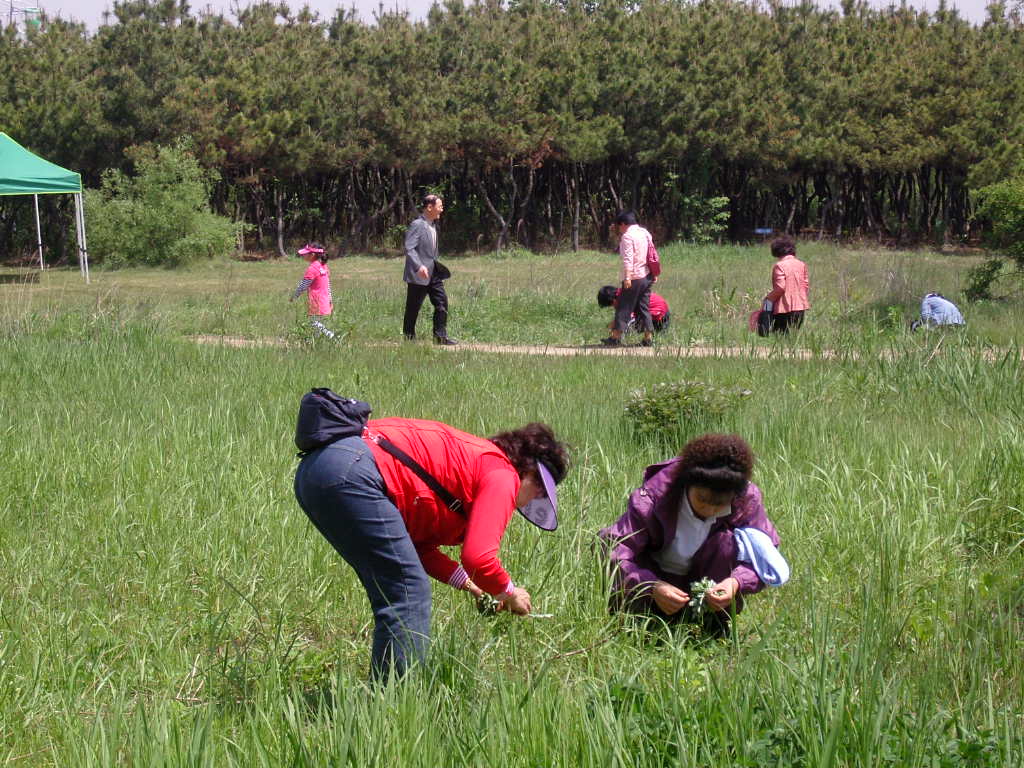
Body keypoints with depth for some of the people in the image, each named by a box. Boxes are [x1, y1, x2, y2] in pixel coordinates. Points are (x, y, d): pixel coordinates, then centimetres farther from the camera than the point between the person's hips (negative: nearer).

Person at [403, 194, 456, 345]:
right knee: (413, 308, 2)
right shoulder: (417, 225, -16)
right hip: (419, 275, -8)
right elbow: (409, 248, -25)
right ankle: (409, 337, 13)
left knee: (442, 301, 1)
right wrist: (419, 266, -36)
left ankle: (440, 336, 4)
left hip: (433, 273, 8)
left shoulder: (433, 225, 13)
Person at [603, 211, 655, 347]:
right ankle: (648, 338, 8)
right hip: (647, 276, 8)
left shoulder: (627, 236, -11)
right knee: (644, 308, 11)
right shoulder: (645, 233, 14)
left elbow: (628, 259, -20)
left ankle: (616, 337, 2)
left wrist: (627, 277, -24)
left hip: (633, 278, -8)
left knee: (623, 308, -1)